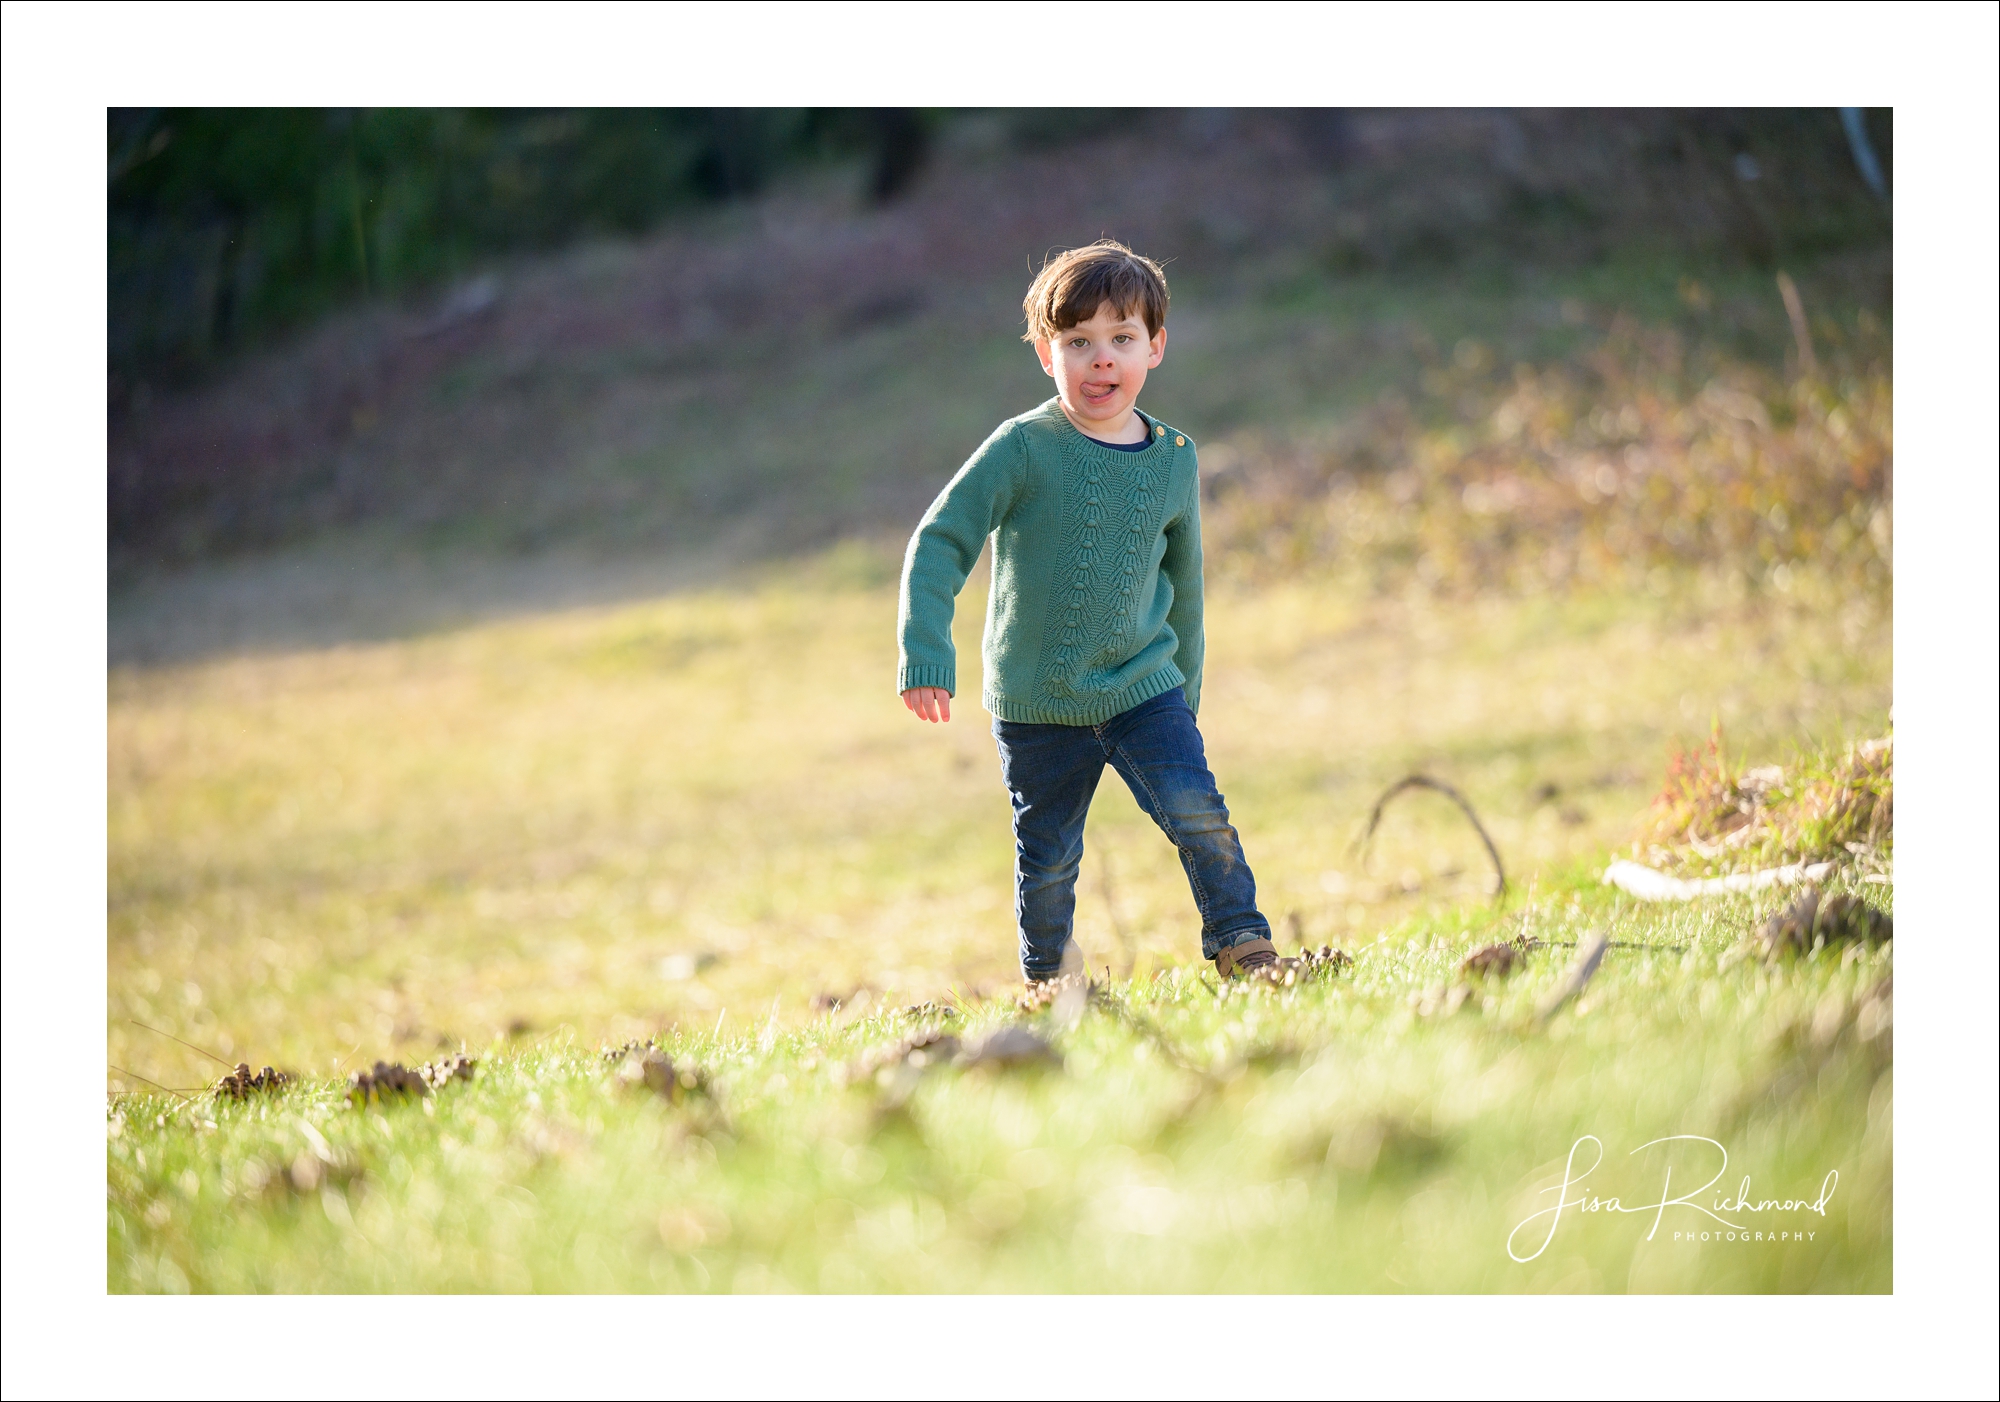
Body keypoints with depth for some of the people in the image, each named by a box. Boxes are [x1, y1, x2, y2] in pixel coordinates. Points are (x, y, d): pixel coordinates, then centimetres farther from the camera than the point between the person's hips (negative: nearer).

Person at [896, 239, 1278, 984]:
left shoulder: (1174, 461, 2)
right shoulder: (1023, 449, -10)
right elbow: (938, 543, -9)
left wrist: (1184, 687, 22)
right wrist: (924, 654, -17)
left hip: (1144, 688, 2)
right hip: (1036, 705, -2)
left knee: (1198, 814, -16)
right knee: (1047, 859, 7)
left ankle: (1242, 946, -3)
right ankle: (1046, 986, 27)